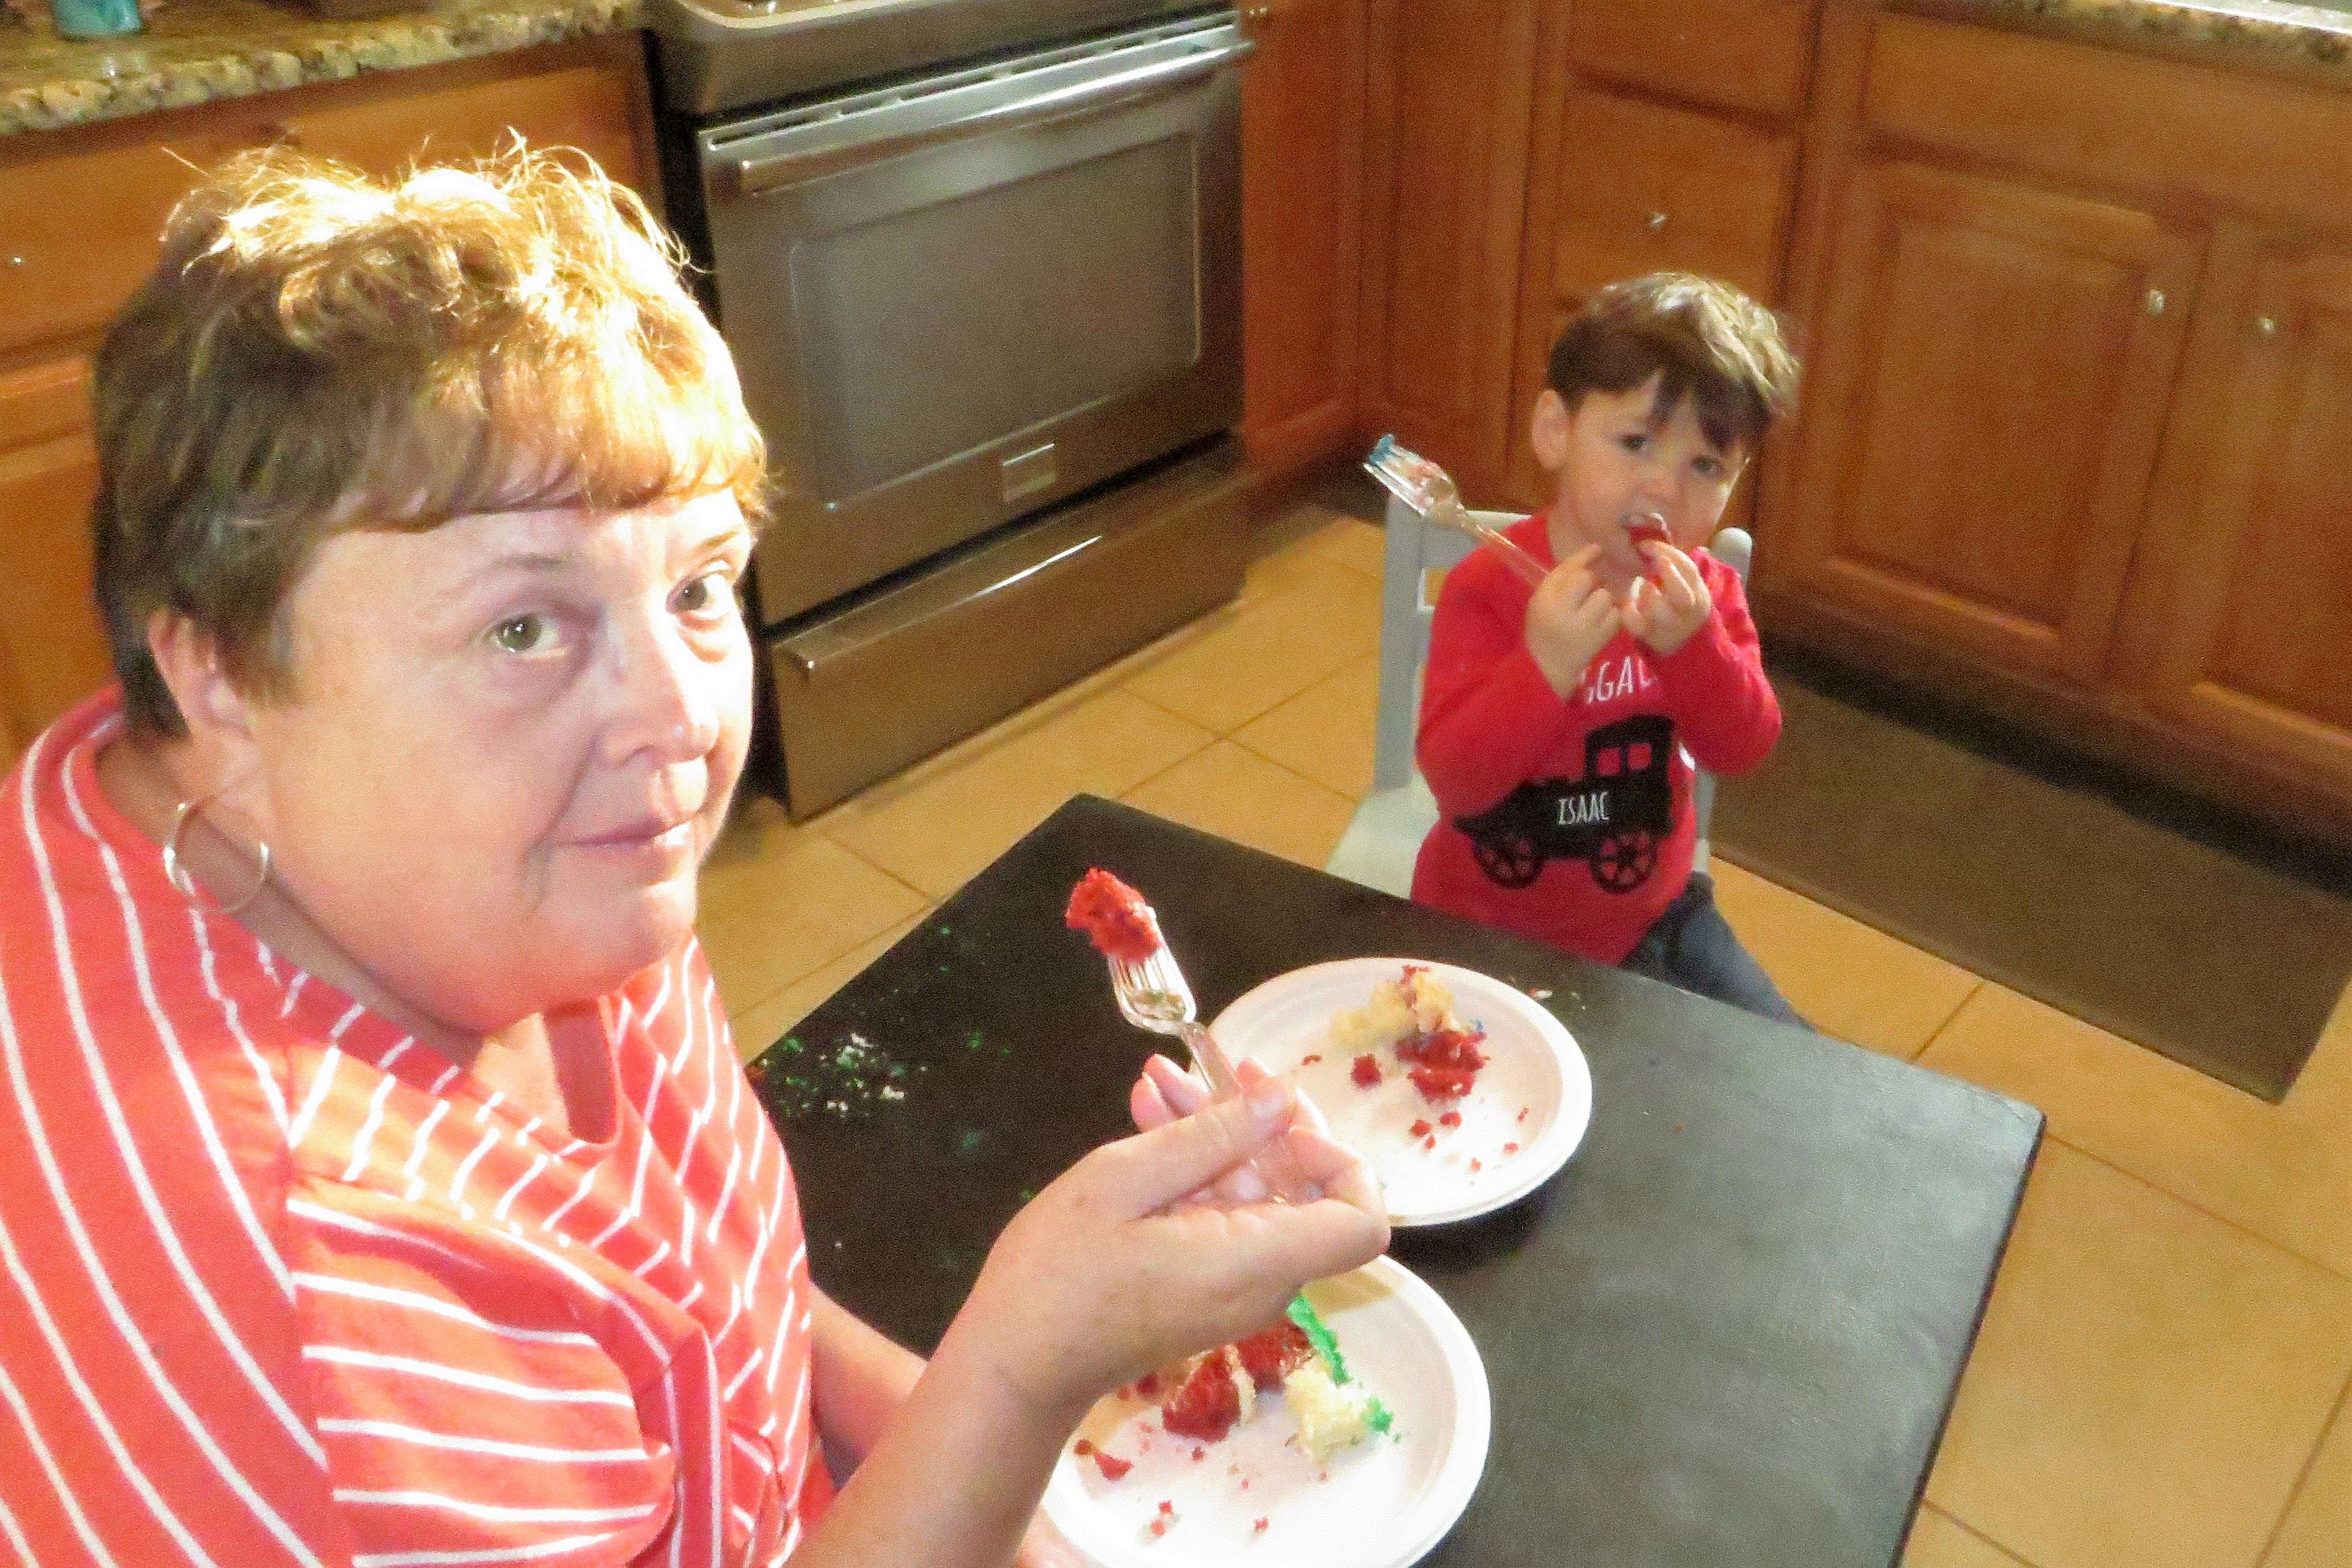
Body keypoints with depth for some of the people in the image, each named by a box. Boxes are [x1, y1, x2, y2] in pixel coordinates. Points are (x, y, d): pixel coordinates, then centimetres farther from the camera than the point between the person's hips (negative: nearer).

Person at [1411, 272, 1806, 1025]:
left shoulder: (1703, 589, -4)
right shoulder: (1487, 589, -21)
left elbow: (1743, 747, -14)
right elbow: (1456, 780, -28)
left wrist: (1692, 643, -31)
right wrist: (1544, 667, -42)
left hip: (1648, 908, 5)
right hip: (1495, 930, -5)